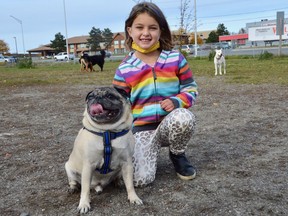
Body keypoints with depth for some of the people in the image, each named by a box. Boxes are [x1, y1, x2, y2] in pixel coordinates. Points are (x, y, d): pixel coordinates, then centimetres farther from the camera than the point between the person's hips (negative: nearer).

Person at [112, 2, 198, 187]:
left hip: (171, 124, 1)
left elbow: (191, 89, 3)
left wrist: (177, 101, -19)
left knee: (183, 117, -37)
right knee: (140, 179, -20)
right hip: (142, 129, 0)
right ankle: (153, 149, 16)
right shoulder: (124, 69, -4)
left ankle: (178, 155, -3)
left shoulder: (176, 59, -3)